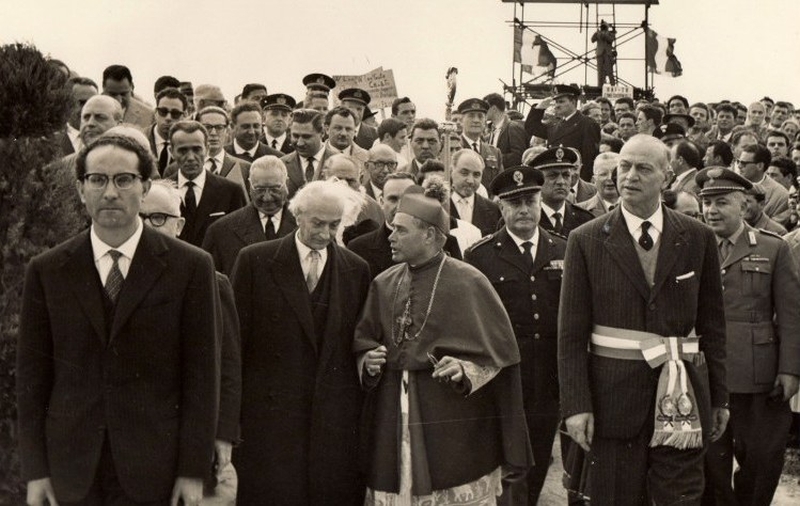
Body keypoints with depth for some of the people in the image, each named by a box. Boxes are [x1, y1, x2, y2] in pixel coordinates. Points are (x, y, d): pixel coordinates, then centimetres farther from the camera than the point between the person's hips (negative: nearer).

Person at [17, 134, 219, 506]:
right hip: (72, 469, 2)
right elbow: (33, 373, 4)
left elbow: (200, 373, -4)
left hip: (151, 468, -1)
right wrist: (36, 470, 1)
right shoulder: (47, 271, 3)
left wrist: (194, 469, -6)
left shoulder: (190, 267, -3)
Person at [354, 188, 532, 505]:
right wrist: (368, 361, -6)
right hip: (392, 417, 4)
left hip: (453, 421, -4)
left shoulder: (468, 282, -5)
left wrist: (465, 370, -19)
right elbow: (362, 341, 15)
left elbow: (497, 348, -3)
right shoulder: (383, 284, 9)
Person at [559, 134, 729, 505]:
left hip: (681, 398, 1)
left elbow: (712, 325, 9)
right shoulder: (586, 241, 0)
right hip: (613, 396, -1)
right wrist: (576, 404, -7)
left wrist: (719, 397, 9)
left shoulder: (698, 239, 6)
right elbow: (571, 333, -2)